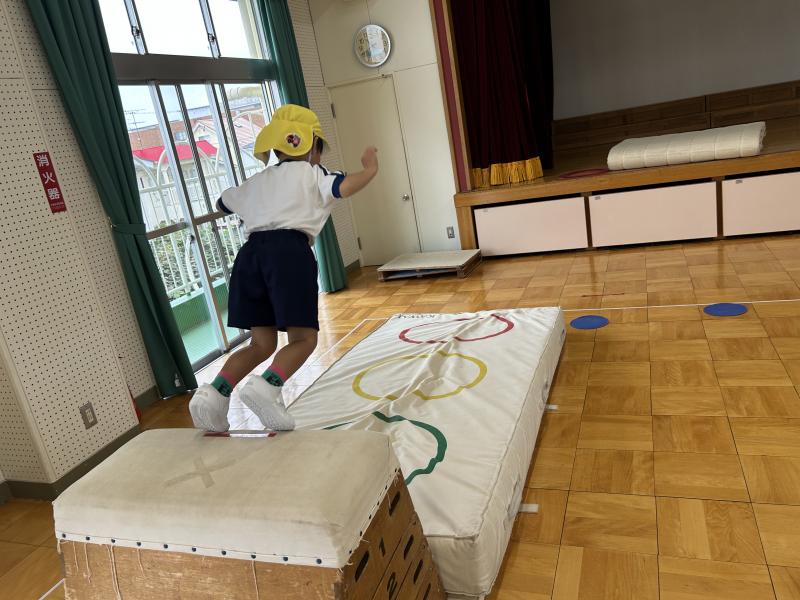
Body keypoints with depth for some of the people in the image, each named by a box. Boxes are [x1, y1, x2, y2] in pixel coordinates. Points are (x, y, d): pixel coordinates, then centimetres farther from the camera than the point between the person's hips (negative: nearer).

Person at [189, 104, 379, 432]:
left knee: (262, 344, 13)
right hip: (289, 251, -6)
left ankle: (214, 392, -5)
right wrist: (370, 168, 13)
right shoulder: (310, 173, 13)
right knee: (304, 339, 0)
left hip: (251, 252, 6)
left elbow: (223, 202, 46)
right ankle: (266, 386, -26)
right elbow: (345, 186, -7)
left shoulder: (257, 181, 30)